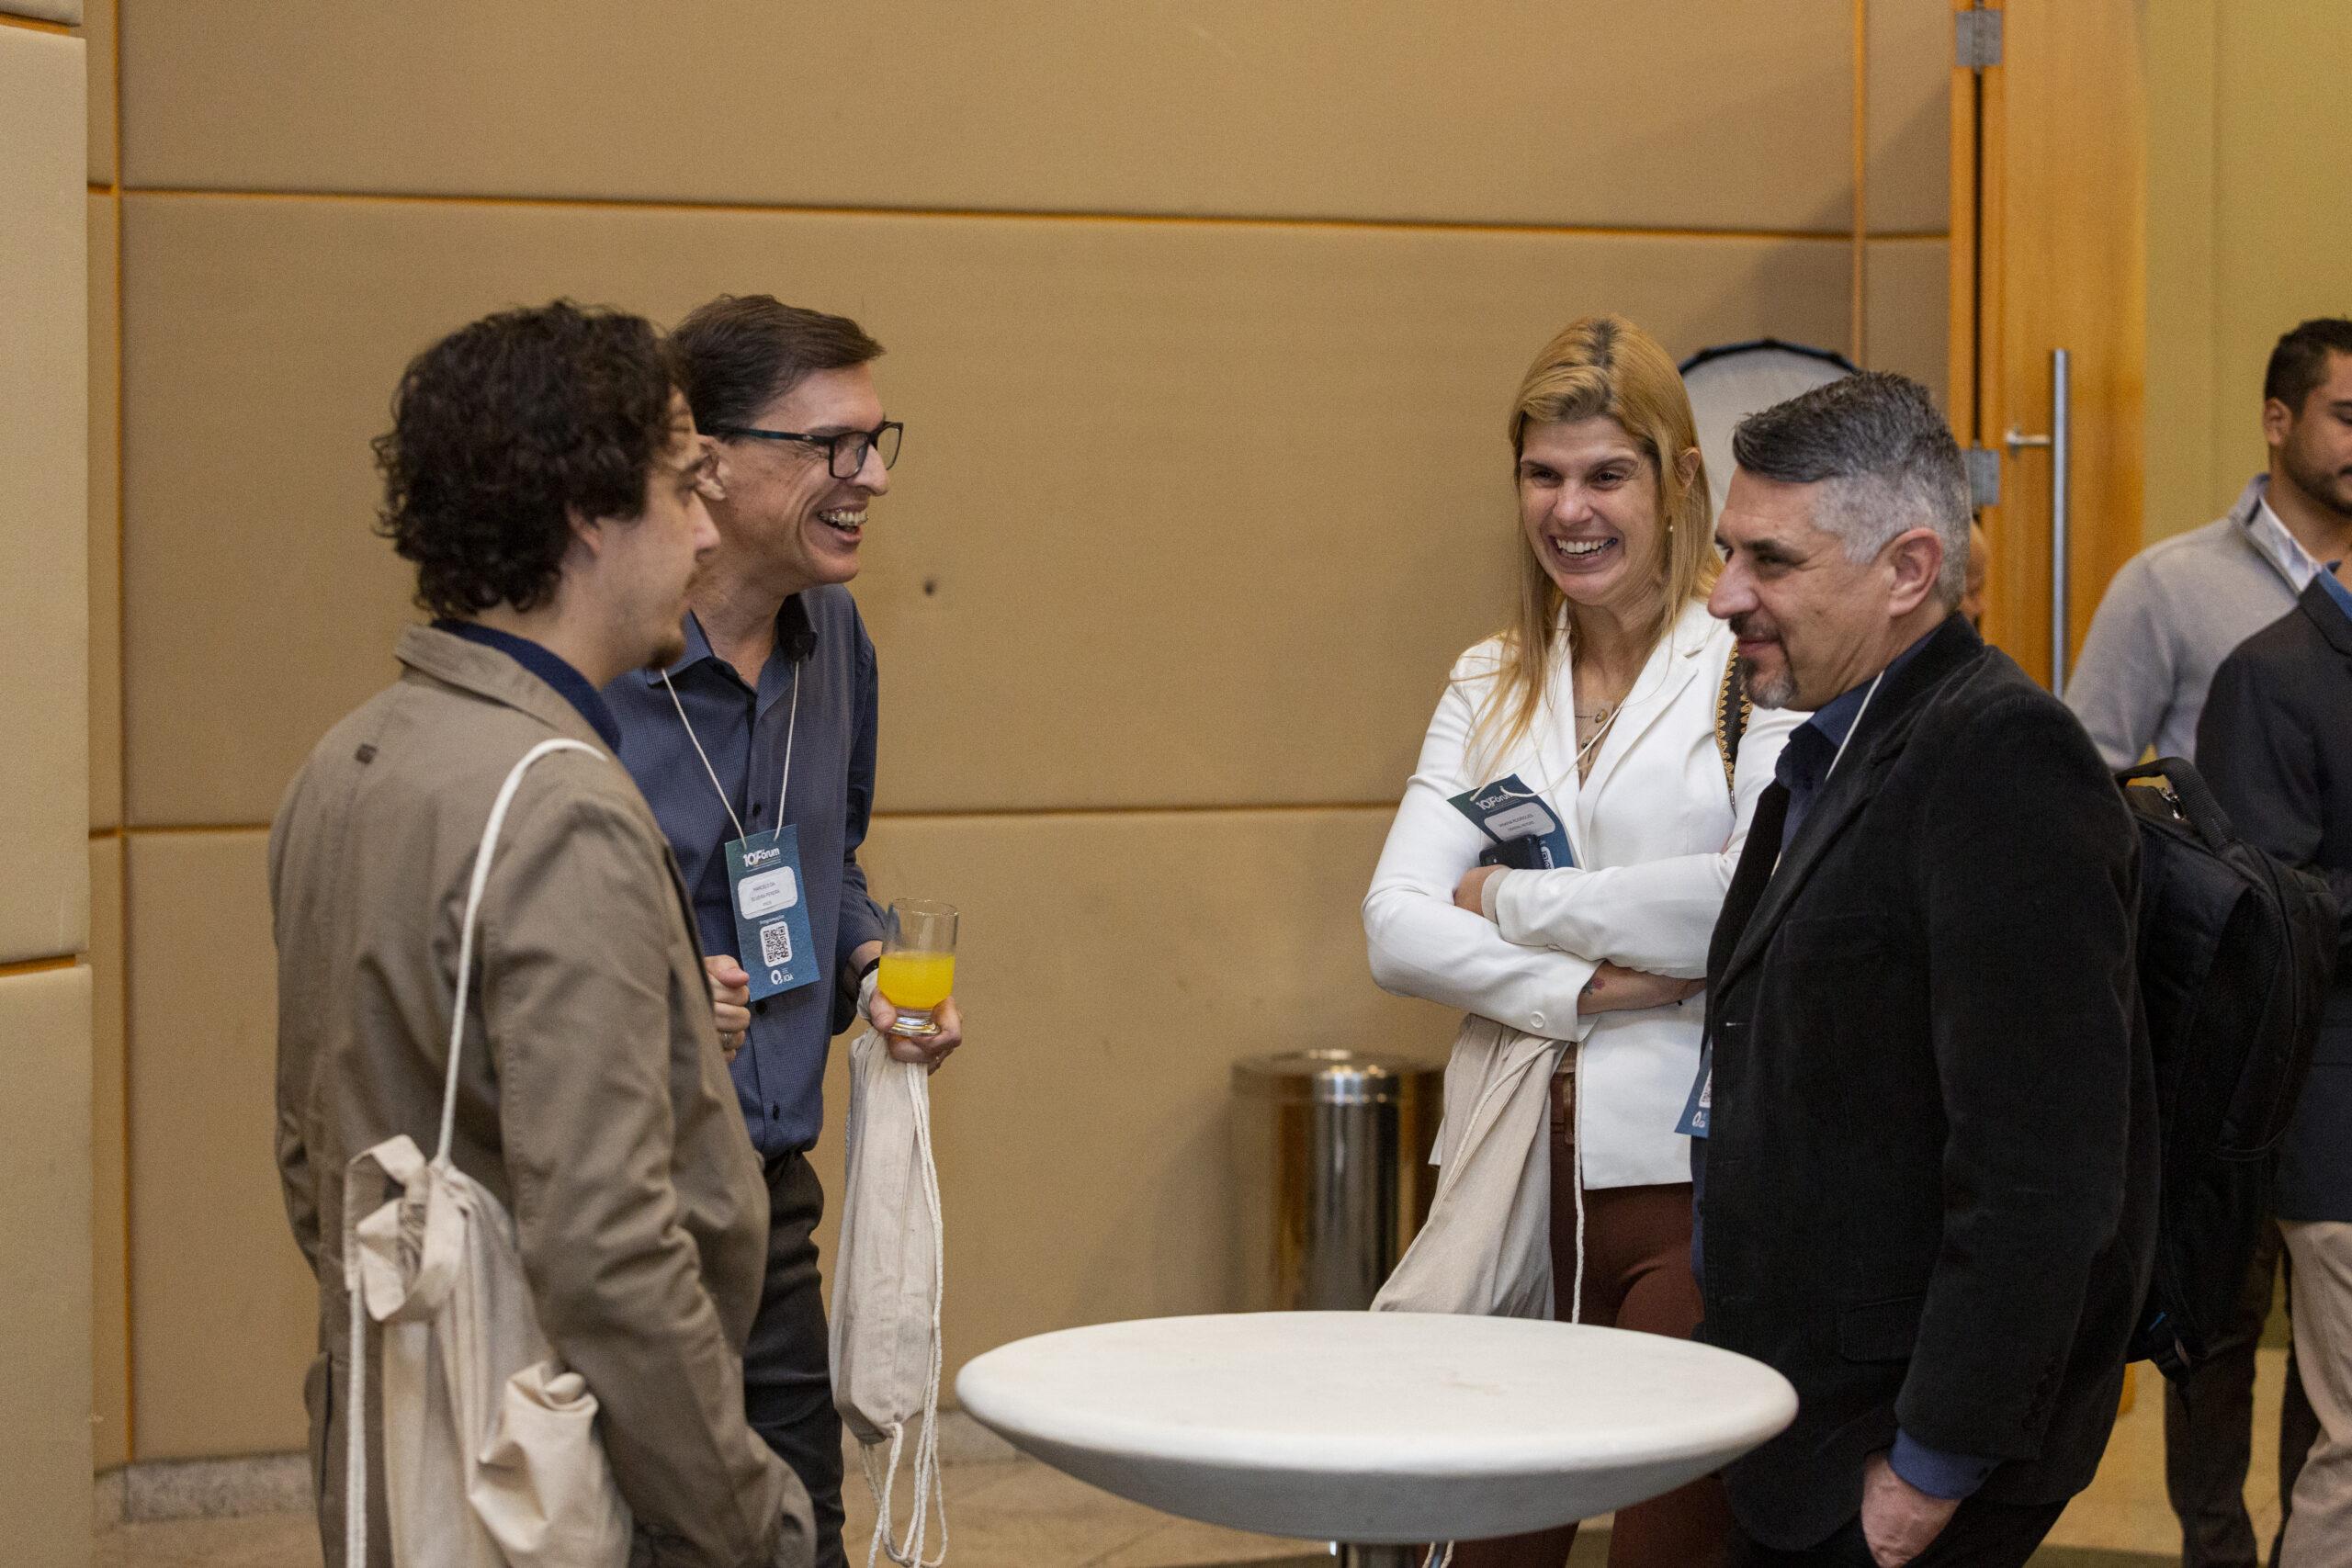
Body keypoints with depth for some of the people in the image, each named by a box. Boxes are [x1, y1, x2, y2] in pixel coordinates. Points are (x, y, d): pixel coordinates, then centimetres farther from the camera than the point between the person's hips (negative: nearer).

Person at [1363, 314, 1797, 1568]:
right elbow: (1396, 928, 3)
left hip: (1692, 1178, -4)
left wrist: (1515, 901, -6)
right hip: (1520, 1169, 5)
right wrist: (1587, 988, -12)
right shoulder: (1491, 684, 13)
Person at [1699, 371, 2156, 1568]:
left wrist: (1934, 1469, -20)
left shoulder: (2002, 761, -18)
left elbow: (2041, 1173, -23)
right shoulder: (1835, 754, 13)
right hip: (1805, 1429, 9)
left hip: (1902, 1445, -9)